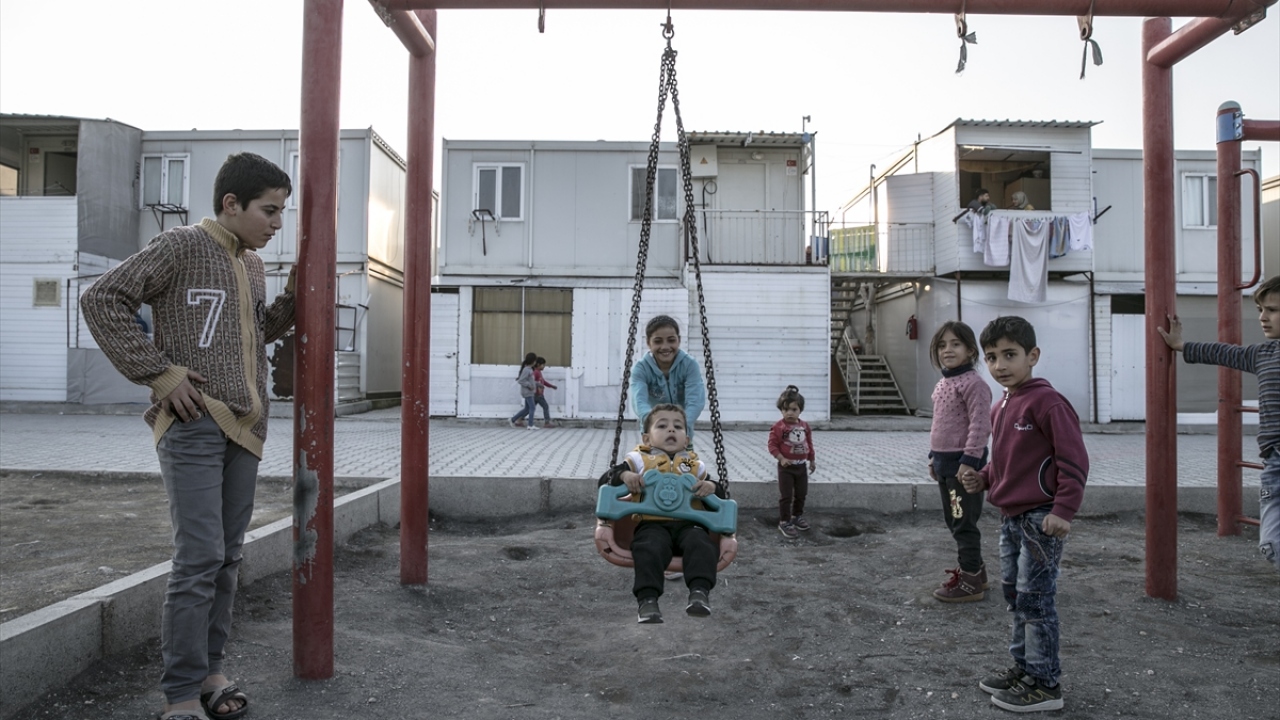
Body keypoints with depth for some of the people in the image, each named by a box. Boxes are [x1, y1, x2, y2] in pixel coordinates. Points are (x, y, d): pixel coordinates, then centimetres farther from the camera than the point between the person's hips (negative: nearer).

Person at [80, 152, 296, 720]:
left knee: (227, 557, 12)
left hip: (245, 427, 7)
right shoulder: (182, 247, -7)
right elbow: (102, 299, -9)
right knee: (200, 558, -8)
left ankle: (209, 669, 25)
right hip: (193, 424, -7)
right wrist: (158, 372, -13)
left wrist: (296, 296, 8)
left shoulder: (253, 264, 14)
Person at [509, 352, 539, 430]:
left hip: (530, 392, 10)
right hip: (527, 392, -10)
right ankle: (530, 425, 1)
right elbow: (520, 381, -22)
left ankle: (513, 419, 21)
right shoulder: (526, 370, -18)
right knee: (532, 408, -4)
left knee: (527, 409, 14)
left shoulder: (529, 369, 11)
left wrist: (536, 383, 10)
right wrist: (529, 385, -19)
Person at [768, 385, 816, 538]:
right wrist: (782, 459, -24)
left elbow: (809, 444, 13)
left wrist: (812, 460, 17)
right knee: (786, 496, -1)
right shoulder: (778, 427, -14)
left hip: (801, 466, 5)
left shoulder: (804, 426, 2)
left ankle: (797, 516, 36)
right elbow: (772, 445, -15)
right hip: (786, 467, -5)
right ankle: (784, 522, 8)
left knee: (801, 494, 17)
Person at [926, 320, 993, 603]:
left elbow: (980, 425, -21)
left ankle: (970, 582, 8)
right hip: (945, 462, 10)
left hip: (963, 461, -9)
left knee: (964, 523, -2)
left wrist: (969, 460, -24)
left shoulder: (973, 384, -15)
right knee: (953, 521, 18)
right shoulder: (941, 385, 14)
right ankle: (973, 569, 32)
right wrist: (934, 457, 19)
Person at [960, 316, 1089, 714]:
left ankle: (1044, 684, 11)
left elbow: (1074, 459, -18)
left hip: (1040, 520, -9)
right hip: (1010, 518, 9)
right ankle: (1023, 667, 31)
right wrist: (982, 479, 4)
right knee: (1015, 596, 17)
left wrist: (1063, 511, -21)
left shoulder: (1046, 401, -16)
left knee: (1035, 601, -1)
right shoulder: (999, 408, 11)